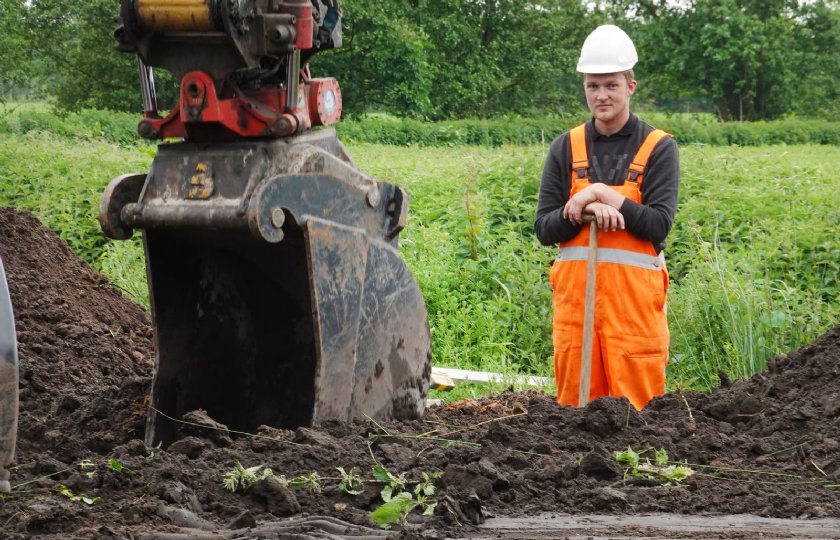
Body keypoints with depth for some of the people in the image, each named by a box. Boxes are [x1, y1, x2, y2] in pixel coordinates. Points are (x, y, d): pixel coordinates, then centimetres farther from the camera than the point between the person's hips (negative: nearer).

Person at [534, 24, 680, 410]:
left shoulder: (658, 148, 2)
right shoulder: (566, 148, 10)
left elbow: (660, 224, -8)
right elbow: (544, 229, 5)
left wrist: (602, 193, -11)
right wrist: (586, 210, -13)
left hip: (634, 291, -3)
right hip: (575, 289, 3)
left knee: (635, 403, -3)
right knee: (575, 400, 5)